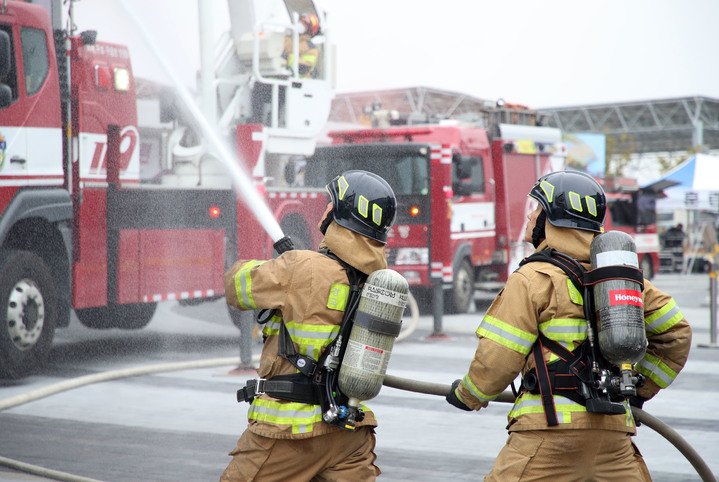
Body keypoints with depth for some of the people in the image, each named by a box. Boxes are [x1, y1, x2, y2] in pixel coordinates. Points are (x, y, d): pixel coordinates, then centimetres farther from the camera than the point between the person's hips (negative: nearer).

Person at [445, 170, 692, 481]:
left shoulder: (532, 279, -5)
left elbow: (497, 360, -8)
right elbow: (676, 333, 19)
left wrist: (466, 395, 11)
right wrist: (640, 388, 26)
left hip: (552, 425, -5)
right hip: (614, 431, 6)